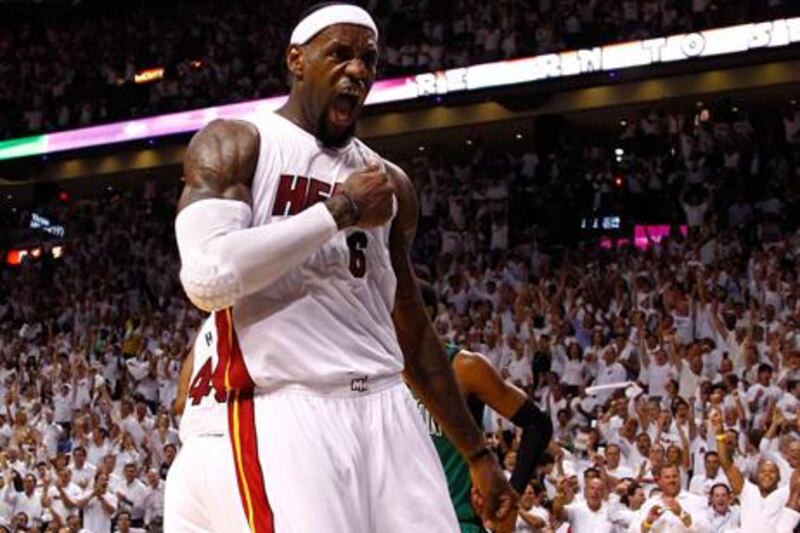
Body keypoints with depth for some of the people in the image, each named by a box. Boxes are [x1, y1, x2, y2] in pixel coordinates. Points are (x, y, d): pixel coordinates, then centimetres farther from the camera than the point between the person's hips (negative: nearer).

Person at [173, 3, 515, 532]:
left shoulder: (389, 183, 19)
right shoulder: (235, 144, 1)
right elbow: (207, 278, -17)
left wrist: (476, 452, 23)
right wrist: (339, 211, -10)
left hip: (388, 409, 6)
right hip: (288, 415, -6)